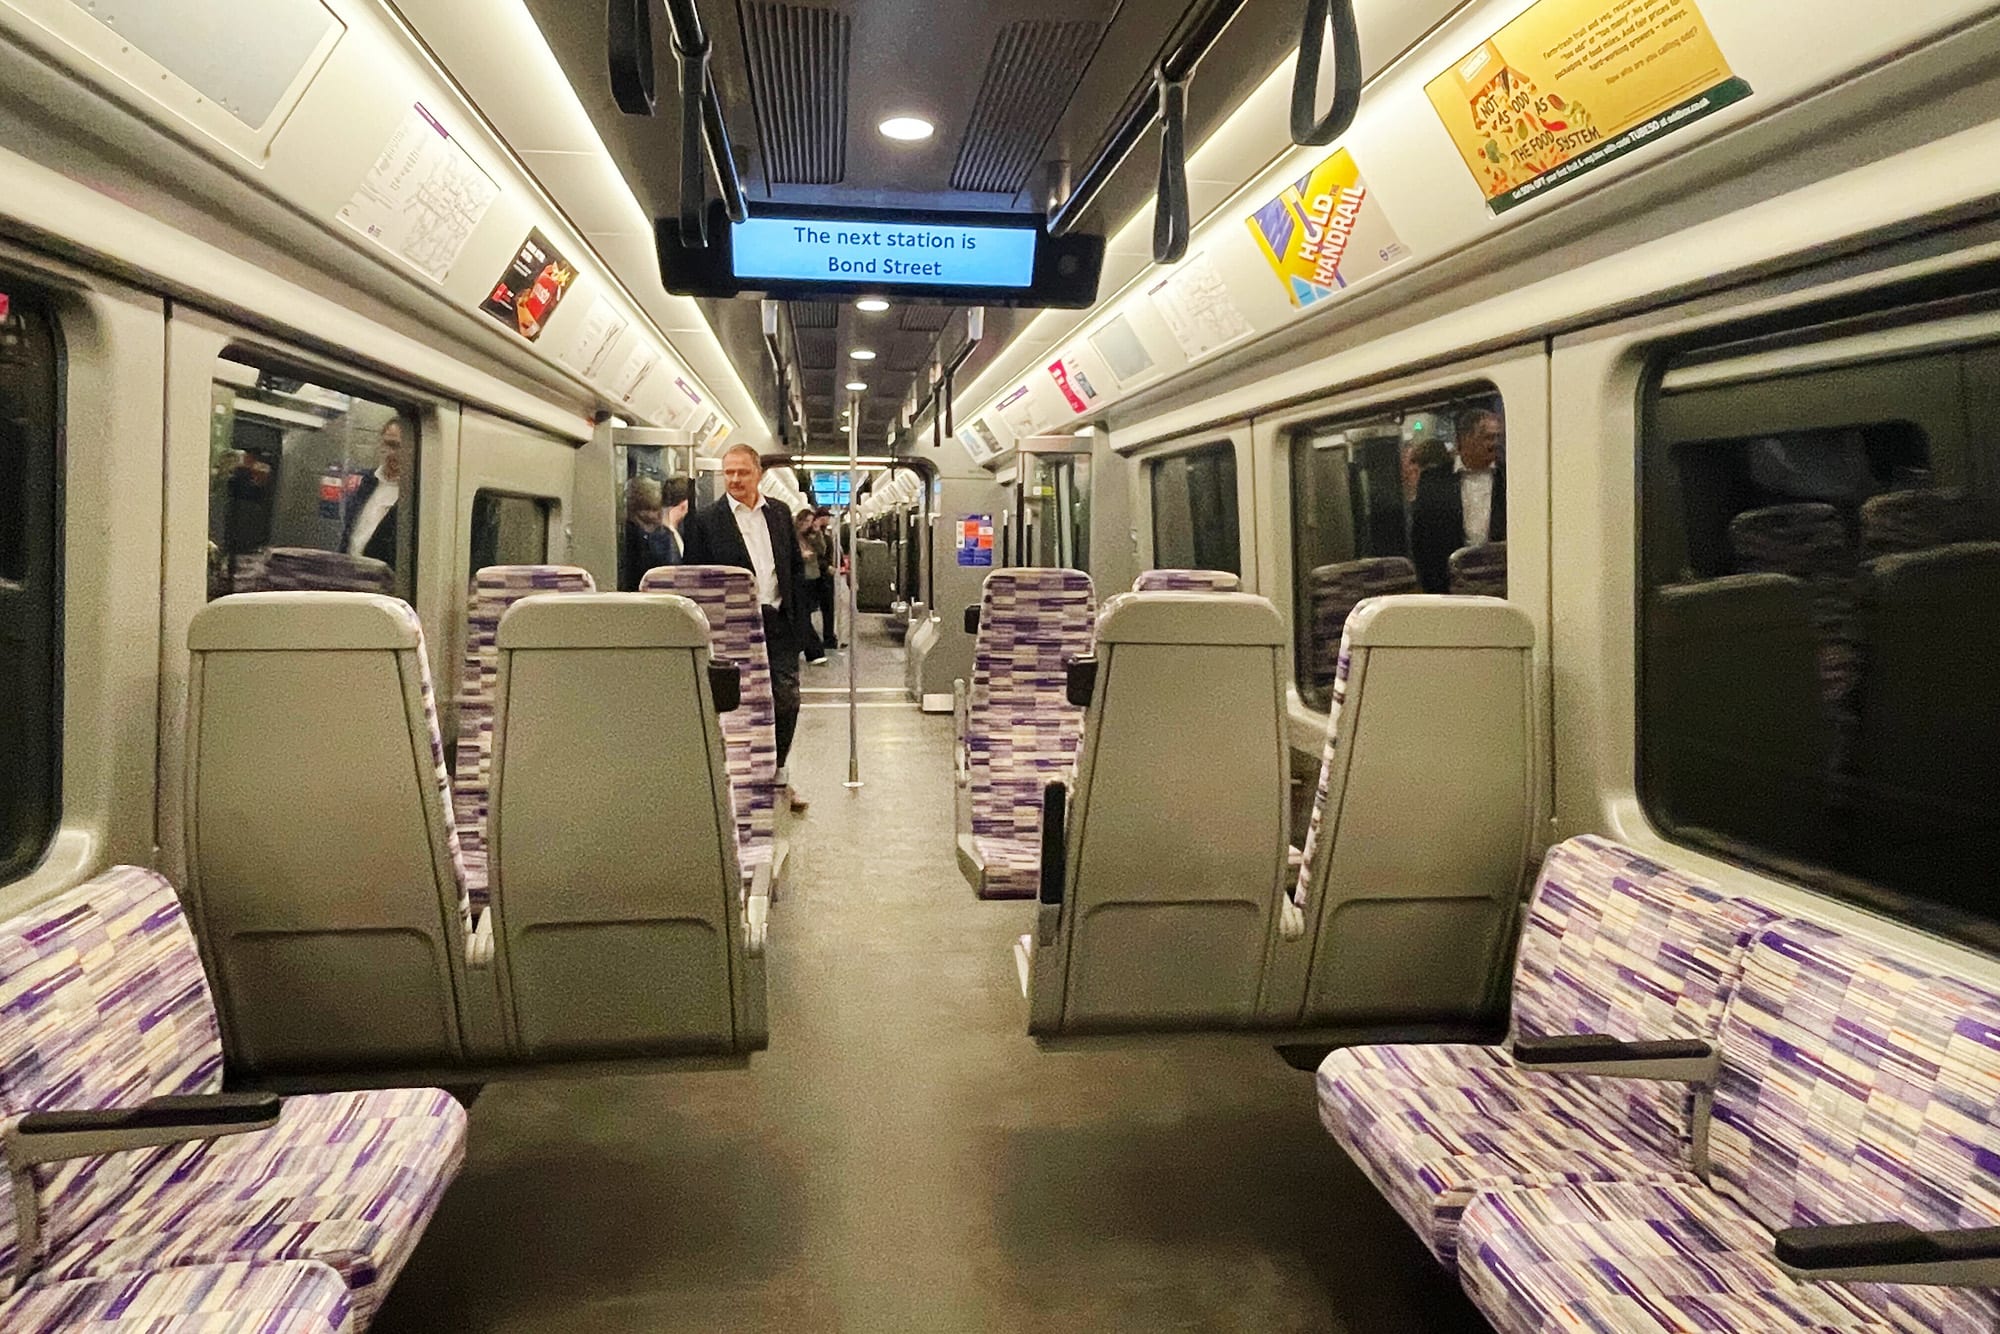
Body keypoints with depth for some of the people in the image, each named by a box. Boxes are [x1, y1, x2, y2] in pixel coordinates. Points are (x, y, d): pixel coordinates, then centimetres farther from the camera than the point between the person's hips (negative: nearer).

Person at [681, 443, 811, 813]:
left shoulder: (780, 514, 10)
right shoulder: (705, 521, -2)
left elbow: (797, 570, 13)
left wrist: (799, 622, 6)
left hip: (779, 625, 3)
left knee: (787, 703, 3)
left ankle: (778, 773, 20)